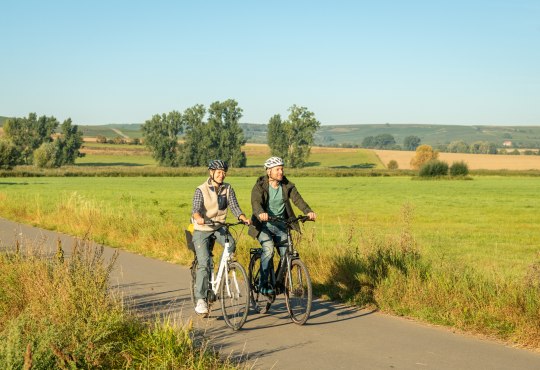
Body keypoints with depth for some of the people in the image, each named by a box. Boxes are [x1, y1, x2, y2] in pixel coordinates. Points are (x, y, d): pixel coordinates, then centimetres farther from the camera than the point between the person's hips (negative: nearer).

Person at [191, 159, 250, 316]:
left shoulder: (227, 189, -1)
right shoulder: (201, 190, -12)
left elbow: (234, 207, -9)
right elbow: (195, 209, -24)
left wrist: (244, 218, -29)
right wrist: (198, 218, -47)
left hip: (218, 228, 3)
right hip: (201, 230, -3)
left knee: (231, 244, -29)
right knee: (204, 263, -15)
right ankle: (200, 300, -10)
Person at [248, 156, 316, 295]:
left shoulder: (287, 186, 1)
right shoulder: (260, 186, -9)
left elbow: (297, 199, -13)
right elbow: (256, 202, -26)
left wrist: (308, 211, -33)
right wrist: (261, 213, -49)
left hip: (280, 226, 4)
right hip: (264, 225, -4)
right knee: (268, 250, -27)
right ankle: (263, 284, -16)